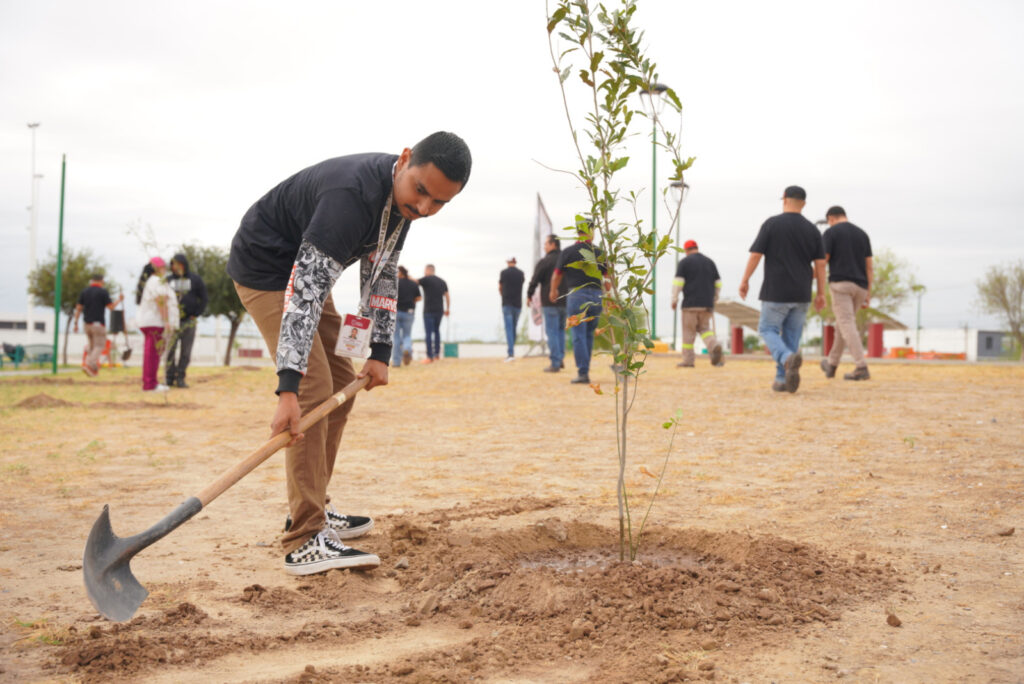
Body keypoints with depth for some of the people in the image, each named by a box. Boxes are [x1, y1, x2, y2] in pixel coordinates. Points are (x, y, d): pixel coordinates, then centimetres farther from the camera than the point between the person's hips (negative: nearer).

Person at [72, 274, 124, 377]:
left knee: (92, 346, 18)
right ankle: (88, 365, -22)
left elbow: (78, 308, 6)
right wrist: (119, 299, 11)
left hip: (87, 324, 6)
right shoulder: (103, 292, -7)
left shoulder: (84, 292, 8)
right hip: (98, 323, -6)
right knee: (99, 346, -3)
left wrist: (76, 323, 10)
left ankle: (94, 369, 8)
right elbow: (111, 307, -6)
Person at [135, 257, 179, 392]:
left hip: (147, 321, 10)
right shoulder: (157, 281, -12)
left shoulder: (148, 281, 20)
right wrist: (167, 321, -22)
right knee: (153, 352, -11)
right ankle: (150, 384, -12)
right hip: (155, 322, -10)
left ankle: (148, 382, 13)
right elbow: (161, 302, -20)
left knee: (151, 353, 11)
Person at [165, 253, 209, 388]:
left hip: (189, 321, -1)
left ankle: (180, 378, 5)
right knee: (170, 350, -4)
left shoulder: (195, 279, 5)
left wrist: (196, 315, -1)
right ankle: (170, 377, 1)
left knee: (186, 352, -1)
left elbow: (204, 299, 7)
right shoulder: (168, 280, 9)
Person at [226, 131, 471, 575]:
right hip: (266, 268, -10)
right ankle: (304, 541, -20)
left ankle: (311, 511, 21)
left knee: (341, 384, 11)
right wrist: (287, 388, -48)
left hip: (307, 268, 10)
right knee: (313, 390, -20)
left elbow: (381, 273, 6)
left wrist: (381, 351, -1)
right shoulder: (353, 195, -36)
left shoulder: (402, 196, -7)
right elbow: (305, 291, -42)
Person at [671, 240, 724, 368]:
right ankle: (714, 345, -17)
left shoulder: (685, 262, -1)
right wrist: (714, 297, 26)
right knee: (704, 328, 12)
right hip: (707, 304, 4)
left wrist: (674, 299, -7)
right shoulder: (710, 262, 13)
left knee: (688, 331, 2)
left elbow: (678, 281, -10)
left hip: (691, 303, -4)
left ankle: (688, 360, 3)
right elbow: (718, 282, 13)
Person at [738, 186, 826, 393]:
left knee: (768, 330, 6)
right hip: (801, 294, 4)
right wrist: (821, 293, 8)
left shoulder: (771, 224, -6)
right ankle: (782, 380, 11)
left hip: (776, 292, -4)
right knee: (791, 335, 11)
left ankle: (787, 358, -22)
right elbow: (820, 264, 3)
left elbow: (756, 255, -8)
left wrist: (745, 280, 3)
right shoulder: (812, 230, 5)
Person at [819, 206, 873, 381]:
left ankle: (861, 368, -22)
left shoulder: (830, 233, -1)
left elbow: (822, 261, -7)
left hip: (840, 284, -6)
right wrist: (868, 294, 12)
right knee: (843, 323, 19)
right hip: (859, 287, 6)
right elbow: (869, 266, 11)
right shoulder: (862, 234, 15)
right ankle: (831, 365, 30)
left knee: (847, 326, -10)